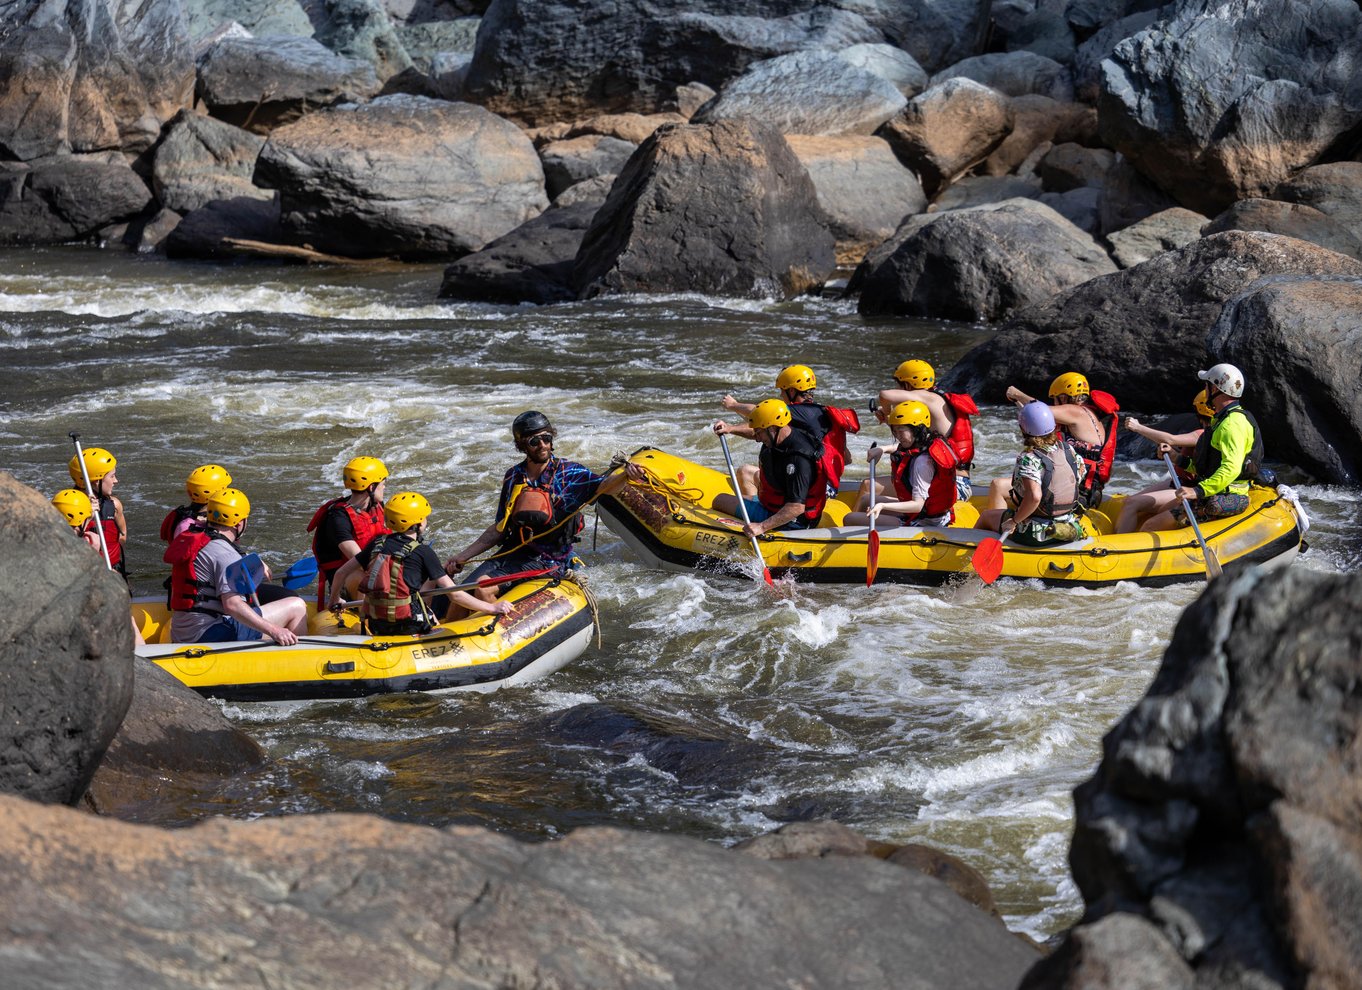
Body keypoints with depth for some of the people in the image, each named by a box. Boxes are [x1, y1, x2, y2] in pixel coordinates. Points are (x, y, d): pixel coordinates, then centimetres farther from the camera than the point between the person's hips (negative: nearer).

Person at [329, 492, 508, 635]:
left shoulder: (378, 544, 6)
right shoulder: (422, 552, -9)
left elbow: (341, 573, 12)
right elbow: (454, 594, -10)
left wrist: (334, 601, 30)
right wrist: (493, 608, -3)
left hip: (376, 626, 6)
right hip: (408, 627, -6)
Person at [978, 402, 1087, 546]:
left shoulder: (1028, 459, -24)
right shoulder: (1067, 449, -4)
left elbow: (1034, 496, -36)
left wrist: (1014, 521, -23)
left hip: (1036, 534, -6)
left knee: (986, 515, 24)